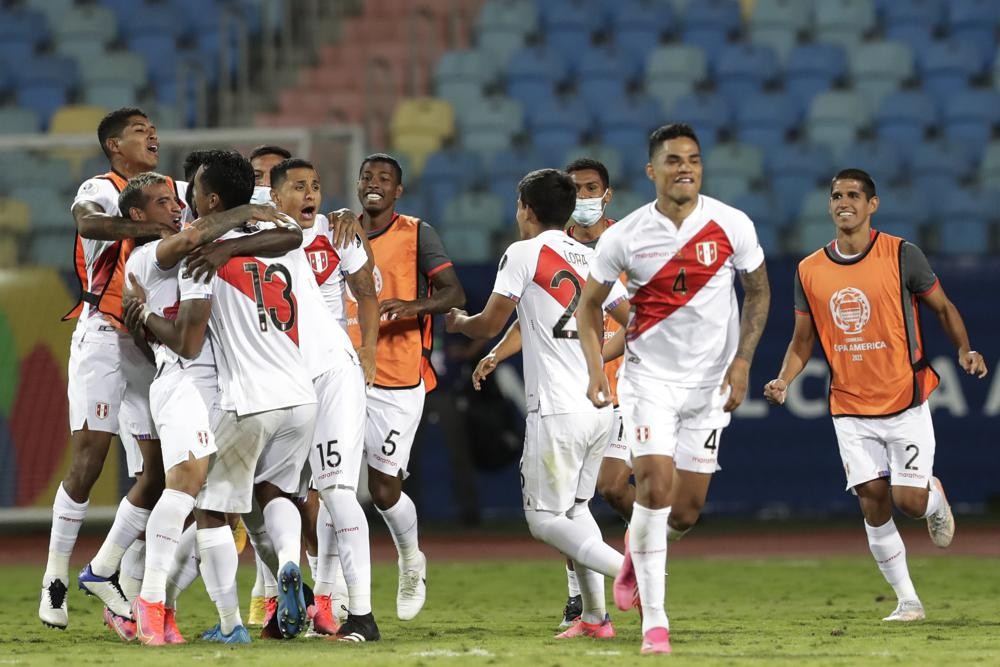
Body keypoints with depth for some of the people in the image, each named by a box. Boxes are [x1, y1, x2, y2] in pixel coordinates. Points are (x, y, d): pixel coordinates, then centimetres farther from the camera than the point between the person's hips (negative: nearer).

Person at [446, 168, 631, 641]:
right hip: (600, 406, 7)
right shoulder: (592, 260, 14)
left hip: (558, 410, -7)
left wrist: (459, 322, 18)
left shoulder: (524, 254, -4)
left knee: (544, 519, -3)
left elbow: (490, 325, -4)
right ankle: (595, 616, 13)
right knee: (575, 508, 19)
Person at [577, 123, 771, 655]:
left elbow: (758, 292, 5)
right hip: (649, 376, -2)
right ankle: (654, 621, -10)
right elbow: (589, 305, 4)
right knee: (655, 485, -17)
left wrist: (741, 361, -6)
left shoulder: (731, 226, -7)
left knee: (687, 509, 4)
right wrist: (595, 370, -10)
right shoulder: (624, 237, -8)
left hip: (709, 383, 2)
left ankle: (637, 551, 39)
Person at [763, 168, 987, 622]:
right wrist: (783, 381, -9)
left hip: (906, 402, -3)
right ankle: (907, 600, 9)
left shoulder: (901, 256, -7)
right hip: (851, 410, 3)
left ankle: (935, 497, 29)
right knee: (874, 507, -4)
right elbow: (802, 341, 9)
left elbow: (942, 308, 4)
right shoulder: (809, 271, 3)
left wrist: (964, 350, -14)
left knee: (909, 502, -9)